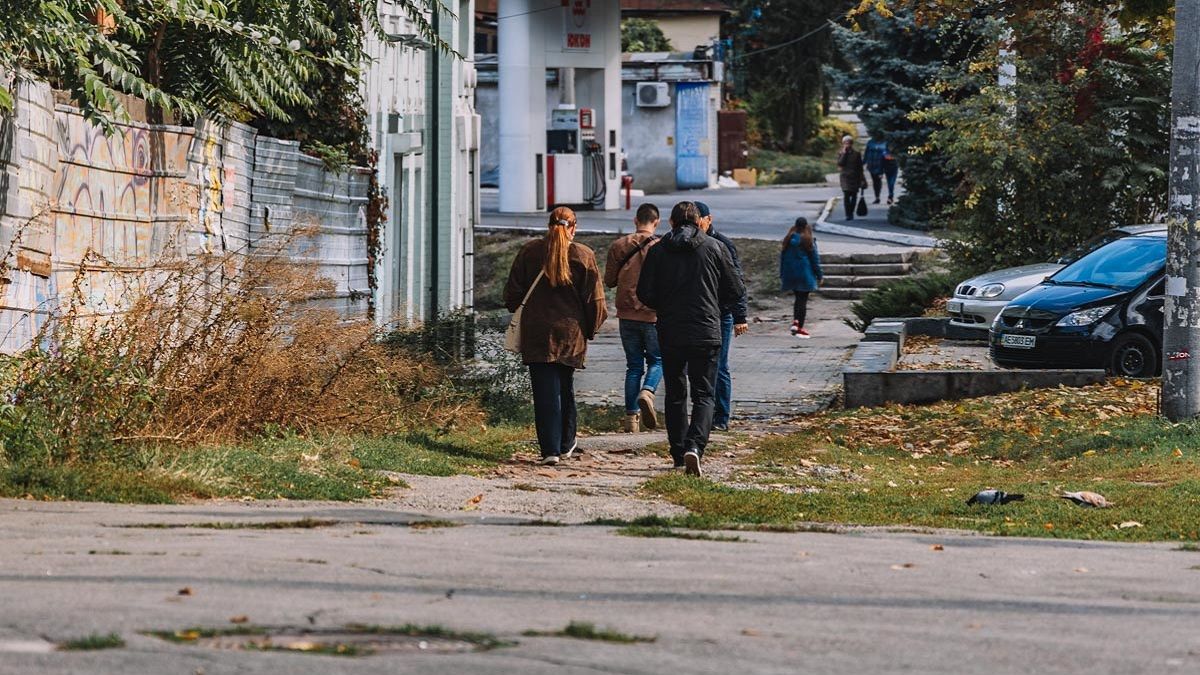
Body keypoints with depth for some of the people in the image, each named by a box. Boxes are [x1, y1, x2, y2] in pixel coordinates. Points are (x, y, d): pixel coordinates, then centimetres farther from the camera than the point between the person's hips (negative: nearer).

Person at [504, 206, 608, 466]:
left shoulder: (529, 252, 1)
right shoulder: (584, 256, -2)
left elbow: (513, 292, 6)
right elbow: (594, 299, -1)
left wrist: (519, 317, 21)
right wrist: (591, 328, 12)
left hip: (536, 332, 0)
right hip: (571, 332, 0)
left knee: (545, 390, -2)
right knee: (565, 387, 17)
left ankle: (550, 449, -10)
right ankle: (566, 444, 27)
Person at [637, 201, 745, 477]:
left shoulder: (658, 251, 0)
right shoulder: (714, 248, -1)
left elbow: (645, 294, -3)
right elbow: (736, 290, 1)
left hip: (670, 333, 1)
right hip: (706, 333, -1)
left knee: (675, 395, 15)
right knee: (703, 395, 1)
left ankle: (679, 453, 17)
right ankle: (694, 446, -21)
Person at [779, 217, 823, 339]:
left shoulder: (788, 239, 3)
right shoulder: (808, 240, -10)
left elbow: (782, 256, 9)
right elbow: (815, 258, -6)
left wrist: (782, 275, 17)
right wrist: (819, 275, 2)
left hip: (790, 274, 4)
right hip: (804, 274, -4)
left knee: (798, 298, 20)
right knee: (803, 300, 0)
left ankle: (795, 321, 5)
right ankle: (800, 328, -1)